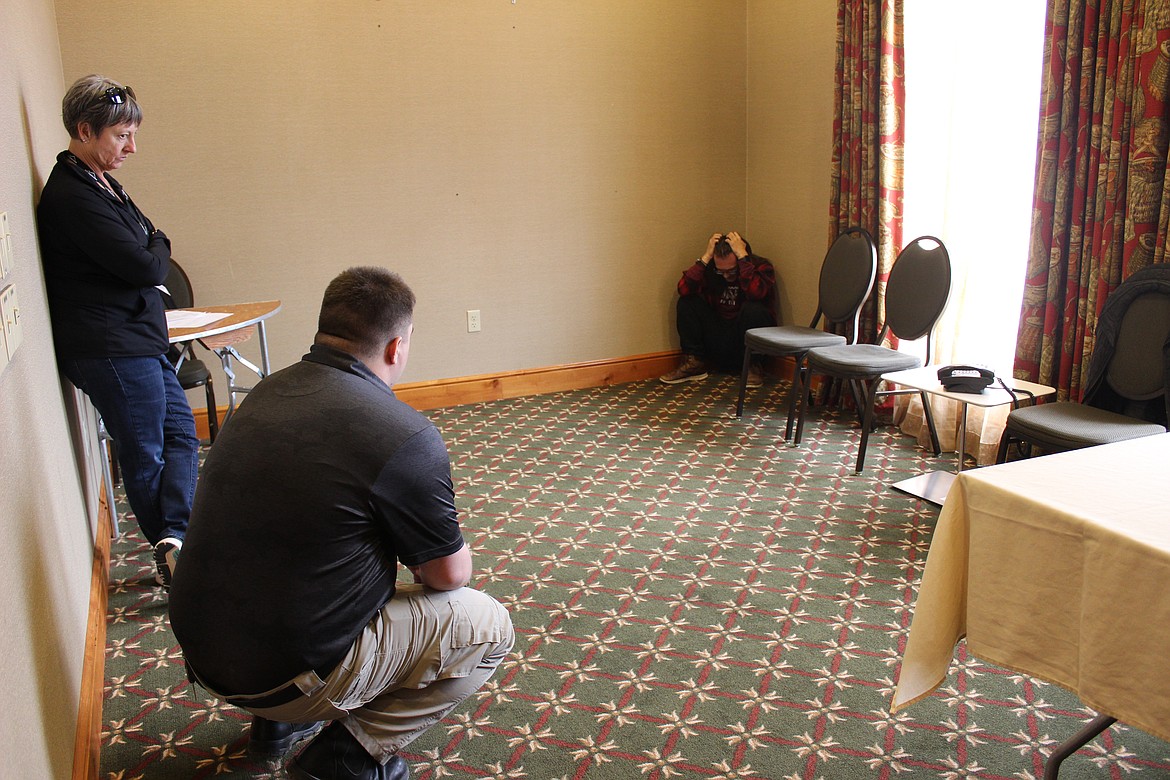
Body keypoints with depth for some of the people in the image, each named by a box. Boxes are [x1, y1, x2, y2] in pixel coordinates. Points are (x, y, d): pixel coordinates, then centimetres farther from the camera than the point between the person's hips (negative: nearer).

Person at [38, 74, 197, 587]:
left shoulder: (100, 184, 14)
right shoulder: (71, 196, -18)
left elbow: (144, 250, 17)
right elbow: (145, 267, -20)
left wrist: (149, 253, -3)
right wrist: (158, 246, -1)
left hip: (137, 341, 10)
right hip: (112, 349, -10)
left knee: (181, 435, 8)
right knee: (145, 457, -1)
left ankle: (172, 544, 2)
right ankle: (175, 544, 8)